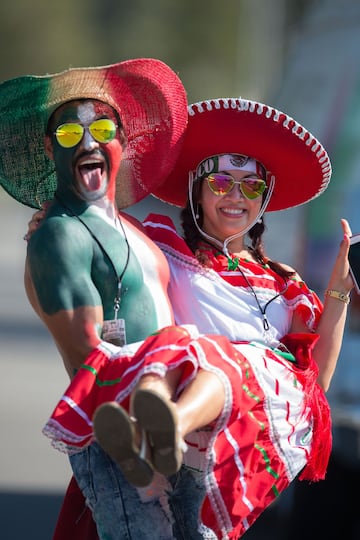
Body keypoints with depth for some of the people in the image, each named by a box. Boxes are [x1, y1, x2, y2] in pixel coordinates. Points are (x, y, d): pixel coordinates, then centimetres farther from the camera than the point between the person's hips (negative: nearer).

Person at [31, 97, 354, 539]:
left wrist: (338, 292, 14)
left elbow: (319, 376, 22)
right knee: (172, 344, -35)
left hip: (276, 404, 0)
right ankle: (139, 437, -69)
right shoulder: (169, 250, 28)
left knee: (218, 358, -35)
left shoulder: (282, 282, 32)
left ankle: (172, 428, -72)